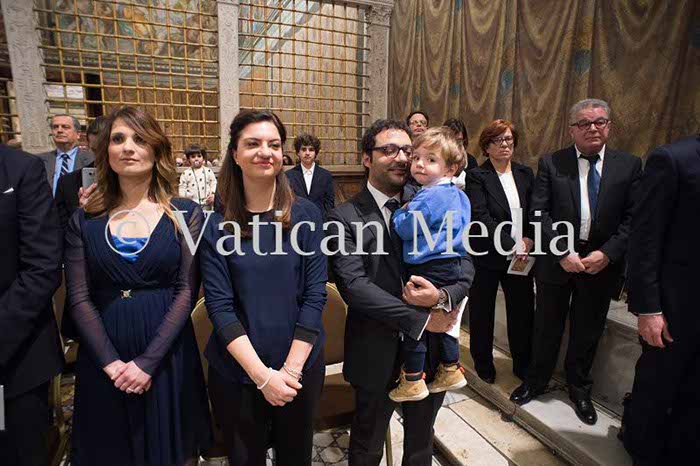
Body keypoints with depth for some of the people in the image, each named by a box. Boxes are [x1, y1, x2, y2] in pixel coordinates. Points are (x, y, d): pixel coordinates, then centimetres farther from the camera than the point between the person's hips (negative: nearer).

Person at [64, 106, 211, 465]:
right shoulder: (84, 220, 2)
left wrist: (147, 362, -14)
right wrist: (111, 362, -12)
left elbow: (186, 291, -9)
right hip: (103, 359, 2)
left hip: (167, 354, -1)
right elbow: (79, 297, -2)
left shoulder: (186, 214, -4)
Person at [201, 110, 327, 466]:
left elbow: (314, 295, -8)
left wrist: (290, 369, -13)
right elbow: (219, 305, -10)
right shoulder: (217, 224, -7)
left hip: (301, 367, 1)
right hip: (237, 372, 0)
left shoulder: (306, 214, -7)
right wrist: (263, 374, -16)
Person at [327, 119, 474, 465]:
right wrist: (420, 319, -20)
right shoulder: (345, 217, -12)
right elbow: (353, 285, -20)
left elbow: (464, 263, -3)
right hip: (377, 355, -3)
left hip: (432, 349, 3)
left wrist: (444, 296, -24)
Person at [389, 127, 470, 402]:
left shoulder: (429, 197, -20)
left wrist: (401, 211, 0)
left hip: (428, 270, -9)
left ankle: (412, 382, 15)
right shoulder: (457, 194, 10)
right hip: (451, 265, 10)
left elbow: (405, 229, -19)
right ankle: (451, 371, 35)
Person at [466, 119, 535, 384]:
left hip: (520, 256, 4)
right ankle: (483, 364, 30)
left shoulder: (525, 174, 9)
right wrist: (511, 245, -19)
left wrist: (528, 240, -7)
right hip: (487, 256, -4)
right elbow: (480, 217, -16)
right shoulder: (477, 177, -6)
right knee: (482, 313, 10)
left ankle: (523, 365, 31)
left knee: (523, 311, 11)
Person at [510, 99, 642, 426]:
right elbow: (538, 213, -8)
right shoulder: (551, 164, -3)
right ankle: (536, 380, 34)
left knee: (587, 331, 15)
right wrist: (563, 252, -16)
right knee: (547, 326, 13)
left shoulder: (629, 165, 2)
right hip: (557, 261, -1)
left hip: (601, 263, 1)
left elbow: (632, 218, -2)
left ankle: (579, 389, 37)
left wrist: (606, 253, -13)